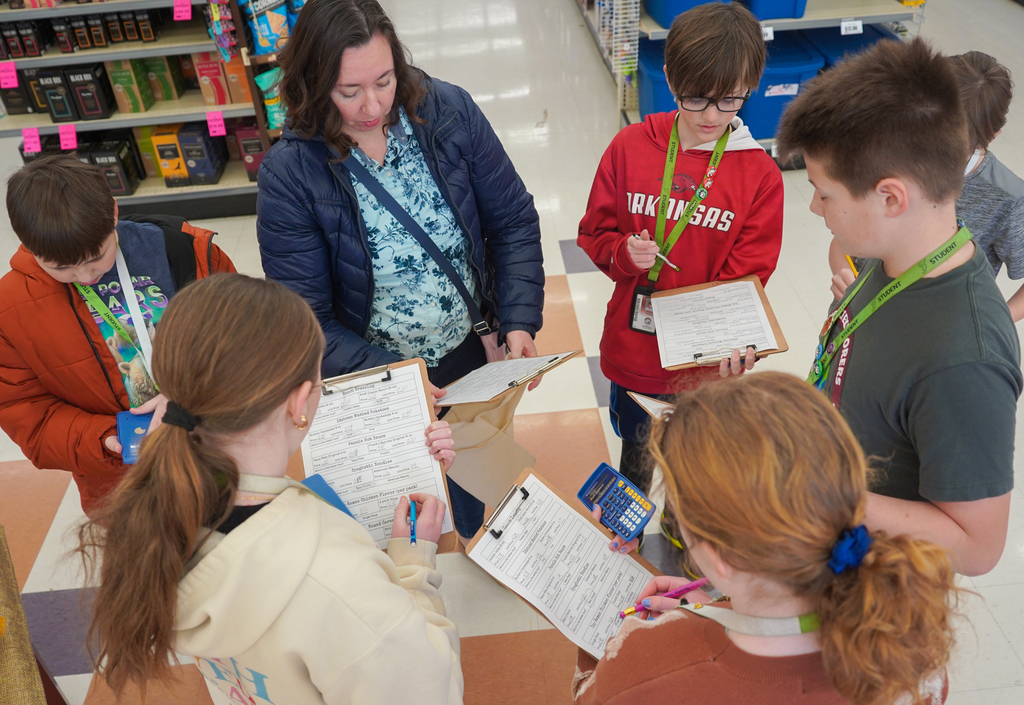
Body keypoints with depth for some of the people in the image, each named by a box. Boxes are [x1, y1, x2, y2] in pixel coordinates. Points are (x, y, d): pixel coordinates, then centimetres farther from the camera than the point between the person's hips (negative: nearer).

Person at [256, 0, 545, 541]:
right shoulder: (288, 173, -23)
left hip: (468, 351, 3)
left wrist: (519, 320, -19)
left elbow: (513, 220, -8)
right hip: (373, 373, -2)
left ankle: (476, 554, 61)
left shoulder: (450, 112, -16)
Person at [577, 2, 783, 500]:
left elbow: (746, 276, -10)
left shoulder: (760, 174, -11)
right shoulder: (630, 147, -7)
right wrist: (624, 254, -22)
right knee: (635, 458, 25)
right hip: (632, 349, 2)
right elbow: (594, 233, 1)